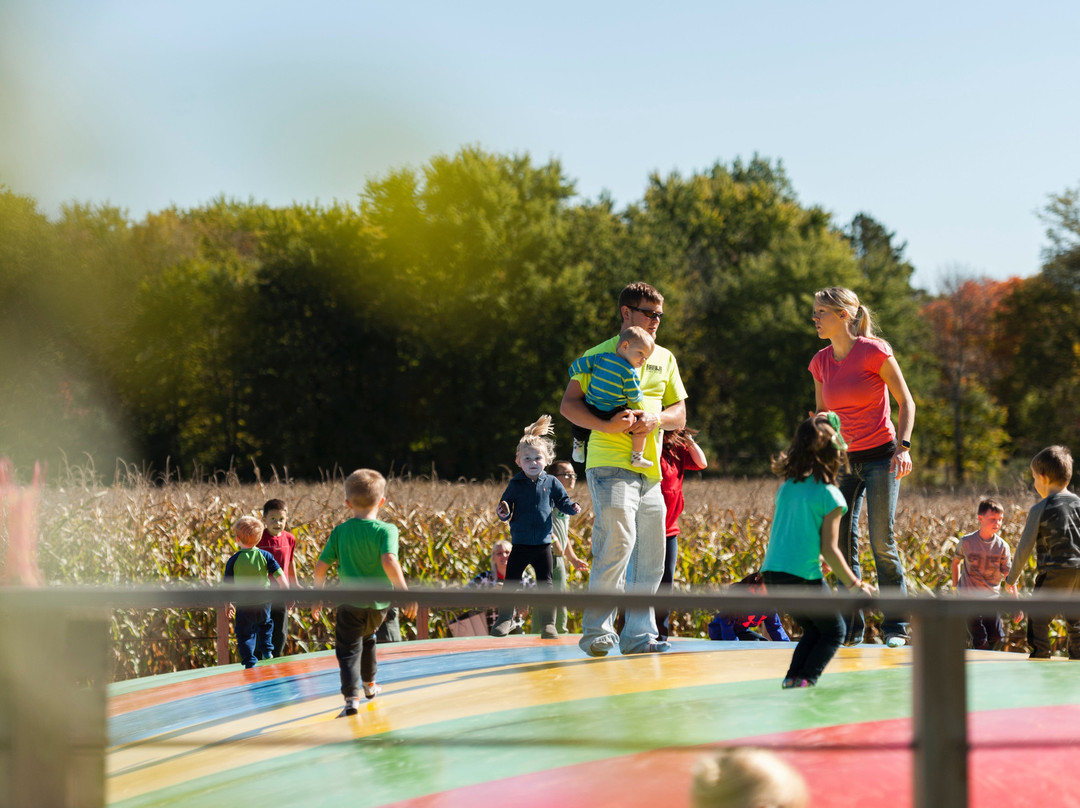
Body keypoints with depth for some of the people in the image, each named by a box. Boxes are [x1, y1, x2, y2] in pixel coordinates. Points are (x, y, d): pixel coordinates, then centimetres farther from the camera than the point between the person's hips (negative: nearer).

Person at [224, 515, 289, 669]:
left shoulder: (233, 560, -8)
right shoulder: (265, 556, -5)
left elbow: (228, 585, -2)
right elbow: (279, 575, -6)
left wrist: (228, 604, 11)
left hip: (244, 605, -3)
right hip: (263, 602, 3)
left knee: (245, 634, 7)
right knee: (265, 624, 30)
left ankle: (250, 663, 1)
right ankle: (267, 652, 25)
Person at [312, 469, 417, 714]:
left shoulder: (340, 532, -2)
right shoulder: (386, 530, -10)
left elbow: (321, 567, 0)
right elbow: (389, 562, -25)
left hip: (351, 603, -1)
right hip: (379, 603, 1)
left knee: (348, 650, 3)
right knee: (367, 637, 28)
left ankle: (352, 697, -17)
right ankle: (369, 683, 44)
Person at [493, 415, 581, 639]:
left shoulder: (551, 483, 1)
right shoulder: (515, 484, -1)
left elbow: (563, 502, 8)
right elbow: (505, 508, 3)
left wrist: (572, 508, -12)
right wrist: (503, 514, -19)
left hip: (543, 544, 0)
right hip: (520, 544, 0)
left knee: (545, 584, 3)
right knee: (511, 582, 2)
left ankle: (548, 623, 9)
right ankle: (505, 618, 13)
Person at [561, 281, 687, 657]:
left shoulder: (664, 359, 19)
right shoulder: (600, 355, 2)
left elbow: (679, 414, 17)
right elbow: (568, 405, -4)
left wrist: (656, 419, -5)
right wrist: (606, 425, -20)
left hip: (650, 469, 7)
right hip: (610, 462, -7)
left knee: (650, 552, 6)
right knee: (618, 541, -19)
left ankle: (639, 635, 14)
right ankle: (597, 632, -14)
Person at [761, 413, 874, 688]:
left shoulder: (786, 486, 8)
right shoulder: (831, 497, -10)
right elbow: (829, 550, -11)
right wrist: (854, 584, -2)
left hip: (772, 572, 6)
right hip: (803, 576, -6)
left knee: (813, 629, 23)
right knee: (834, 630, 12)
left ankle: (792, 676, 4)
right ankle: (806, 679, -8)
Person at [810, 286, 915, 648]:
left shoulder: (874, 351, -11)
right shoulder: (820, 362, 5)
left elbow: (906, 401, -6)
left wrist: (903, 446, -16)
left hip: (881, 456, -5)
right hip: (845, 460, 5)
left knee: (882, 541, -6)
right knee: (843, 542, 0)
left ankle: (895, 627, 2)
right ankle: (850, 628, 7)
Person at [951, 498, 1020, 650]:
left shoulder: (1002, 546, -4)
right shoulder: (967, 542, -7)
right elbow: (956, 562, 12)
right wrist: (956, 587, 10)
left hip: (991, 598, 2)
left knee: (997, 638, 1)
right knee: (980, 640, -5)